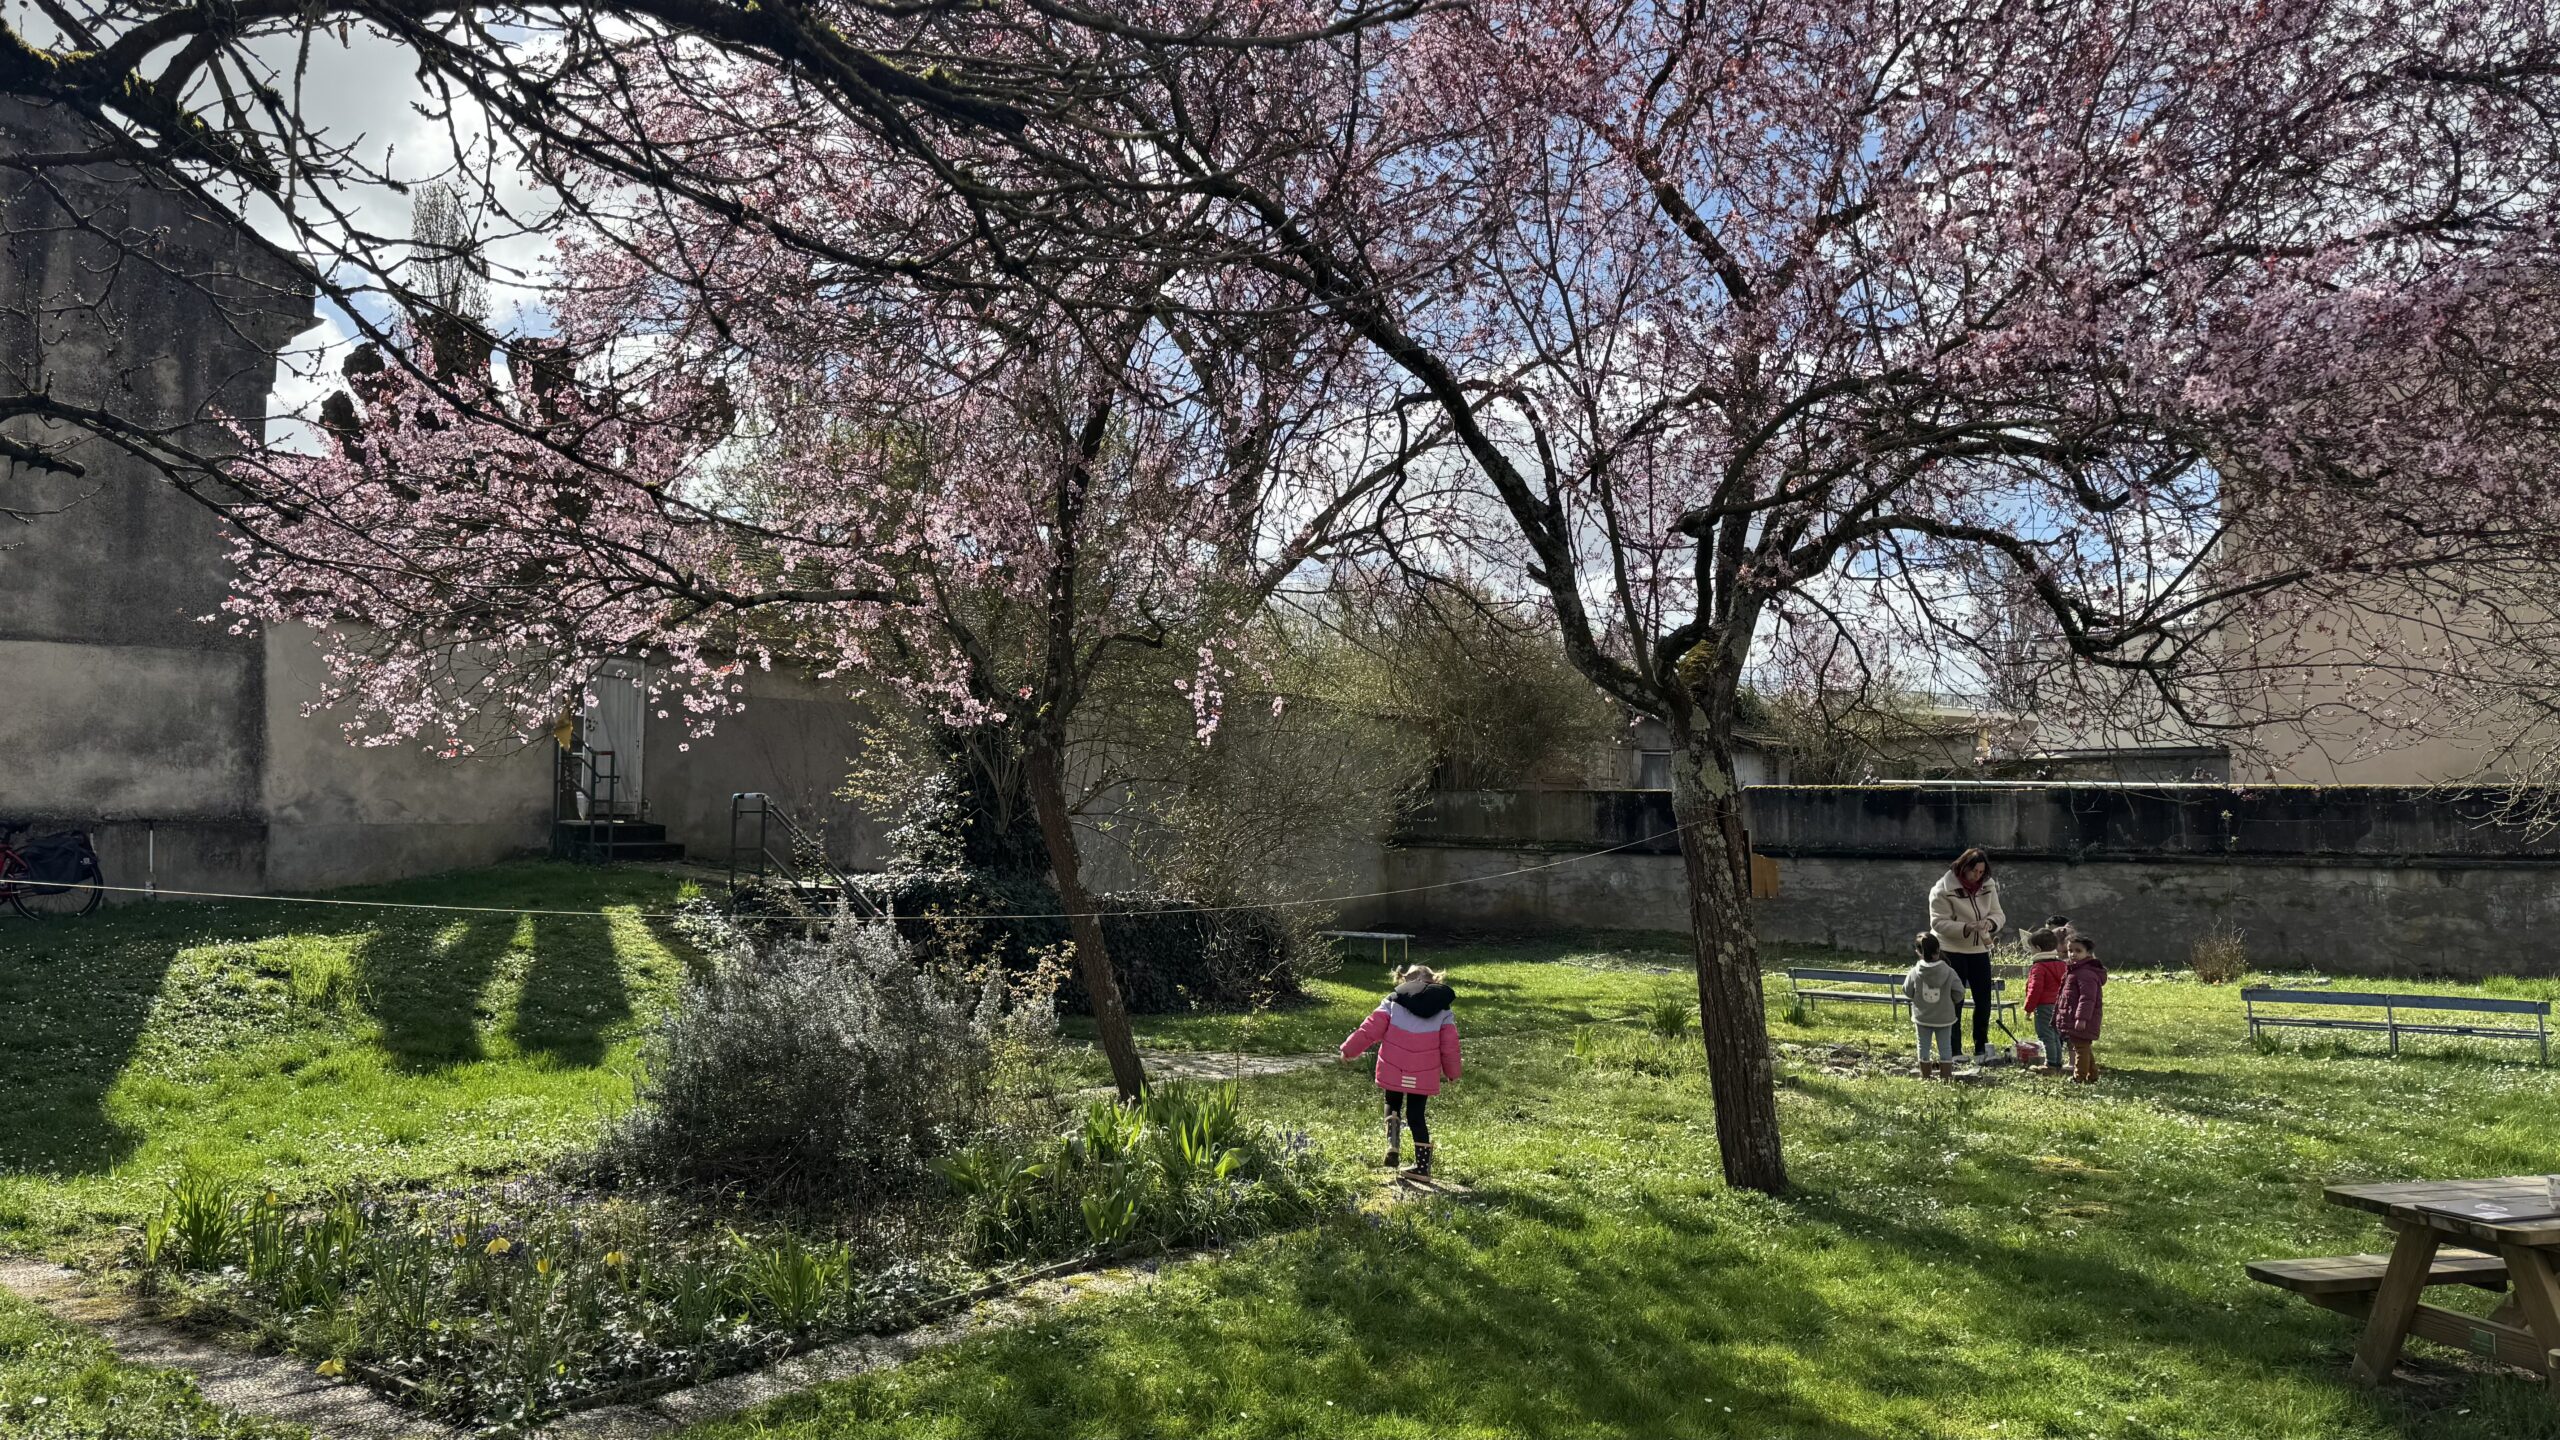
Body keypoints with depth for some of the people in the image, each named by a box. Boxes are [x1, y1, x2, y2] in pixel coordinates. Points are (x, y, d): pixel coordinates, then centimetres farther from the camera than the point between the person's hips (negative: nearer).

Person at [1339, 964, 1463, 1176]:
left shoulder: (1393, 1001, 3)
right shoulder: (1444, 1009, 7)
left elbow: (1371, 1028, -2)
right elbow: (1450, 1044, 6)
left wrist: (1349, 1050, 6)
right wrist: (1451, 1072, 19)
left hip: (1393, 1071, -1)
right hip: (1424, 1075, 1)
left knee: (1393, 1105, 21)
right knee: (1416, 1115, 10)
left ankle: (1393, 1143, -3)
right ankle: (1422, 1165, 7)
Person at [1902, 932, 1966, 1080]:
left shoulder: (1915, 973, -15)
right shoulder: (1949, 973, -15)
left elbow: (1907, 992, -4)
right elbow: (1959, 993, -9)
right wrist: (1950, 1001, 11)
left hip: (1922, 1018, 0)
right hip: (1944, 1018, 0)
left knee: (1924, 1046, 12)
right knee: (1945, 1047, 11)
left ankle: (1926, 1076, 19)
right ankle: (1946, 1076, 15)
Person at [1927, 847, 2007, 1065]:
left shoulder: (1988, 886, 2)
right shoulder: (1943, 890, -15)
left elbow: (1998, 915, 4)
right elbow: (1939, 923, -18)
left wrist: (1990, 922, -20)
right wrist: (1967, 928, -31)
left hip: (1979, 950, 5)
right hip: (1952, 951, -5)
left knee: (1984, 1000, 7)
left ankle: (1981, 1048, 22)